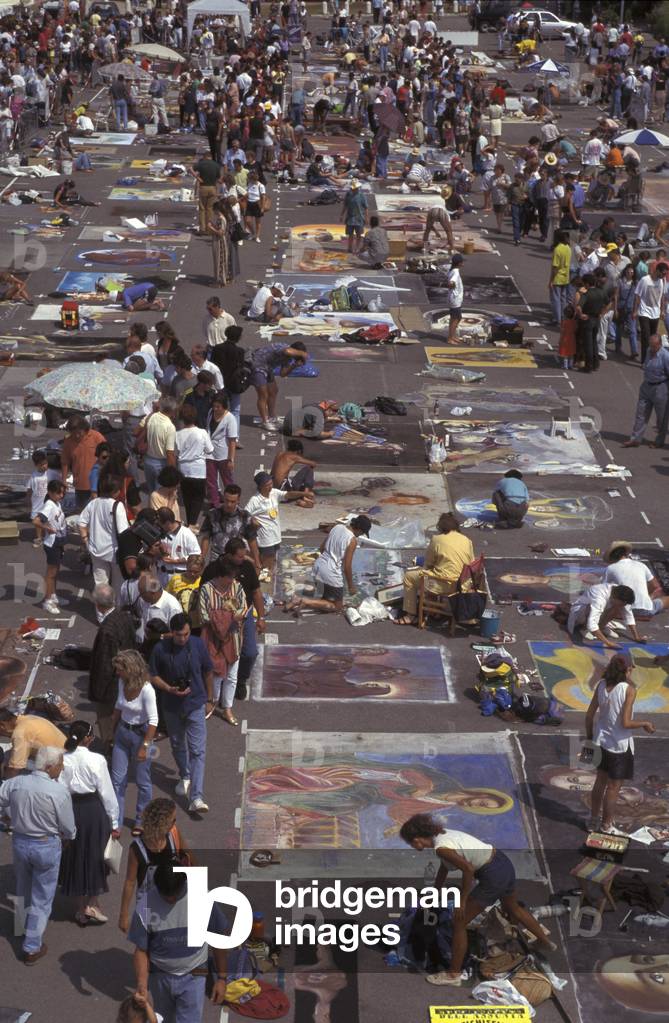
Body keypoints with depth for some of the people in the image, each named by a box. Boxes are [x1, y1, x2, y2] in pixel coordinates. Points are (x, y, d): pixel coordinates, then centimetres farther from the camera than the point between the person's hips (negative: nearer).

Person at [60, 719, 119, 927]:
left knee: (75, 857, 15)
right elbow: (106, 792, -9)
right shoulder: (96, 760, -14)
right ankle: (92, 905, 17)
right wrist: (114, 822, 1)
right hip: (93, 808, -3)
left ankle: (81, 909, 24)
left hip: (70, 809, 3)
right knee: (95, 855, 16)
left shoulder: (62, 760, -8)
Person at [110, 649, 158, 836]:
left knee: (142, 781, 9)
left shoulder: (146, 690, -25)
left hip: (140, 734, -6)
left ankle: (141, 821, 27)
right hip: (122, 732, 6)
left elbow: (153, 721, -21)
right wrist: (112, 731, 16)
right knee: (117, 779, 7)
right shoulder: (122, 683, -4)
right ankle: (115, 823, 15)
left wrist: (144, 746, -20)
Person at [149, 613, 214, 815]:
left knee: (198, 750, -9)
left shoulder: (198, 644, -12)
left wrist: (209, 700, 7)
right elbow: (153, 676, -3)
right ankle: (185, 777, 49)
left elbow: (208, 672, 2)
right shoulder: (160, 649, -15)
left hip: (196, 705, -1)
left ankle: (196, 798, -13)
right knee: (177, 745, 21)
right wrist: (169, 689, -20)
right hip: (172, 706, 1)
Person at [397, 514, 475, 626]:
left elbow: (427, 565, 1)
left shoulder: (437, 539, -6)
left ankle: (411, 615, 13)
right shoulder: (467, 540, 6)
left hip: (445, 585, -6)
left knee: (409, 576, 12)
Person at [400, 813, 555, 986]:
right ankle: (546, 941, 57)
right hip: (504, 863, 9)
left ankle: (453, 974, 14)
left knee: (459, 922, 3)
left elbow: (468, 869, -25)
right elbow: (444, 867, 22)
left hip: (493, 875, -9)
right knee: (513, 908, 36)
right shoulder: (443, 834, 8)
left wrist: (462, 901, -14)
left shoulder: (441, 847, -20)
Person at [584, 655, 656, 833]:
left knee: (600, 782, 22)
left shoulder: (601, 685, -6)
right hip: (620, 745, -6)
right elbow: (626, 723, -24)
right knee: (614, 787, 10)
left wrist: (589, 735, 14)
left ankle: (594, 820, 35)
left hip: (602, 741, 6)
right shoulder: (629, 689, -21)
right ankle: (606, 826, 21)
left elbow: (590, 714, -1)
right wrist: (645, 724, -7)